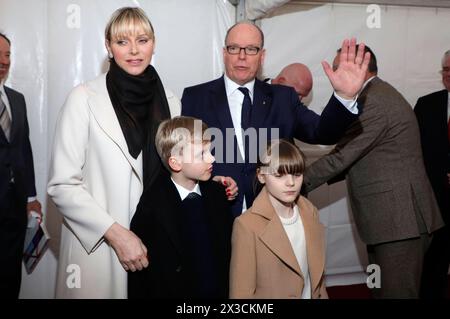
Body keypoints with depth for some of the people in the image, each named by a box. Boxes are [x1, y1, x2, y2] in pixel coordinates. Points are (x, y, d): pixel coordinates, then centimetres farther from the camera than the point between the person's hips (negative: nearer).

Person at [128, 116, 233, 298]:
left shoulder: (217, 193, -4)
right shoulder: (152, 205, -16)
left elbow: (227, 250, 0)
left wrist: (227, 292, -2)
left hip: (219, 292, 4)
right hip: (172, 292, -3)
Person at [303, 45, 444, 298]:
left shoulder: (374, 102, -16)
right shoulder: (381, 95, 17)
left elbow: (341, 156, -18)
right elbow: (354, 156, 18)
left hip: (399, 220, -10)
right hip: (393, 219, 10)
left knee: (396, 293, -3)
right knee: (383, 290, 16)